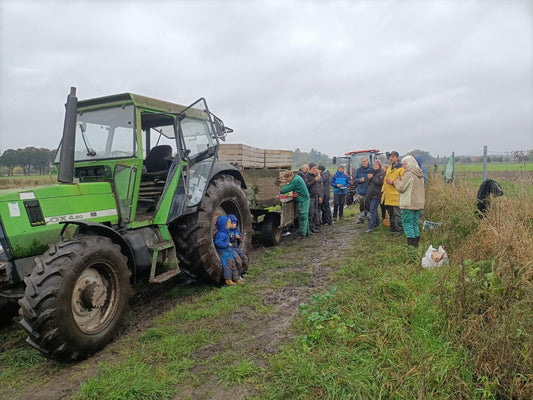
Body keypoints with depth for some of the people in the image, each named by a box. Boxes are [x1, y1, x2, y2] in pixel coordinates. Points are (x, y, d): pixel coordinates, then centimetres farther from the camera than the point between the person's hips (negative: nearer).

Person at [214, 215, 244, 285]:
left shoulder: (226, 232, 12)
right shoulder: (220, 234, -19)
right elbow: (218, 243, -29)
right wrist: (227, 244, -23)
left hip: (229, 252, 10)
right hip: (223, 253, -10)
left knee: (233, 265, 11)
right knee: (227, 265, -10)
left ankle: (236, 279, 17)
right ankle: (228, 280, -2)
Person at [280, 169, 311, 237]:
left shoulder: (295, 180, -21)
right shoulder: (297, 177, 10)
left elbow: (286, 189, -22)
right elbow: (289, 186, 19)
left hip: (303, 200, -10)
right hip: (305, 199, 10)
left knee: (302, 217, -3)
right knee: (305, 217, 16)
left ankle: (302, 234, 3)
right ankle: (307, 232, 25)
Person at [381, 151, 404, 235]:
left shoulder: (401, 169, -9)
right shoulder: (389, 169, 18)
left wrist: (393, 182, -21)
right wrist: (383, 190, 19)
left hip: (396, 196, -8)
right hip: (388, 195, 8)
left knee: (397, 214, -4)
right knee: (390, 214, 16)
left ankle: (399, 230, 5)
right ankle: (392, 228, 27)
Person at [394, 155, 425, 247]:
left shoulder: (408, 175, -16)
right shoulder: (420, 175, 13)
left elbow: (401, 188, -16)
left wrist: (397, 181, 3)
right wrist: (401, 180, 17)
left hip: (409, 205, -9)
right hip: (419, 204, 9)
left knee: (407, 223, -2)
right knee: (415, 223, 15)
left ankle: (411, 244, -2)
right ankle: (416, 242, 19)